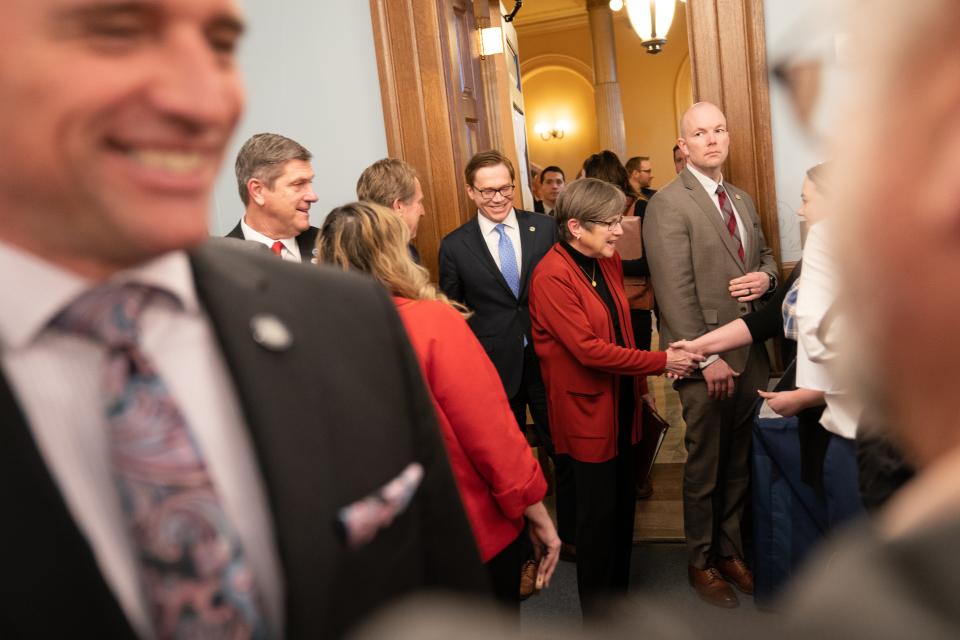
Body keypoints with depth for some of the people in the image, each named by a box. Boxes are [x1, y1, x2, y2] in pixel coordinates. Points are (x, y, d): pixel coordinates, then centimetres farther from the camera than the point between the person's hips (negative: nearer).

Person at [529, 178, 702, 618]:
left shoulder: (608, 260, 6)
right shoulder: (552, 276, -21)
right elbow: (589, 349, -24)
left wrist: (641, 383, 14)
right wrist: (661, 362, -20)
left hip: (622, 403, 8)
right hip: (587, 409, -8)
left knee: (623, 505, 17)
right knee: (598, 513, 4)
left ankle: (620, 594, 36)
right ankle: (596, 613, 25)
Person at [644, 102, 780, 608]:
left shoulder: (742, 200, 14)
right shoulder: (668, 204, -11)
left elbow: (764, 255, 24)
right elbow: (675, 293, -16)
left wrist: (766, 276, -1)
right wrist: (708, 358, -18)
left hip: (751, 353, 7)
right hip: (708, 360, -6)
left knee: (740, 462, 15)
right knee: (705, 466, 8)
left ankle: (730, 551, 33)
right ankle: (701, 562, 27)